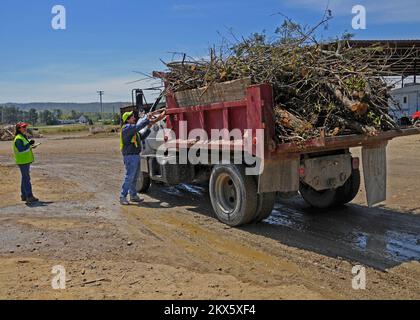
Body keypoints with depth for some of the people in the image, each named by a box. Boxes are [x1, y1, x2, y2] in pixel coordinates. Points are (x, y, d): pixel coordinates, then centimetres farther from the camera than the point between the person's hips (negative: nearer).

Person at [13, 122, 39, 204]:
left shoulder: (24, 137, 17)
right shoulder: (18, 138, -16)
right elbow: (21, 149, -25)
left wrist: (30, 146, 12)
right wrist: (29, 144, -25)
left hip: (26, 160, 11)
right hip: (23, 161, -11)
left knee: (25, 178, 15)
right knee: (26, 179, -10)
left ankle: (24, 195, 24)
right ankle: (29, 197, -9)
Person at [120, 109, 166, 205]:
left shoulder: (133, 128, 19)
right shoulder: (127, 128, -13)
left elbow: (142, 136, 19)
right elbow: (138, 126, -26)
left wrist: (148, 127, 10)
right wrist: (147, 117, -19)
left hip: (136, 156, 10)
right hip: (130, 156, -10)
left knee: (134, 177, 15)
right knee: (129, 177, -8)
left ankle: (133, 195, 24)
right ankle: (122, 197, -2)